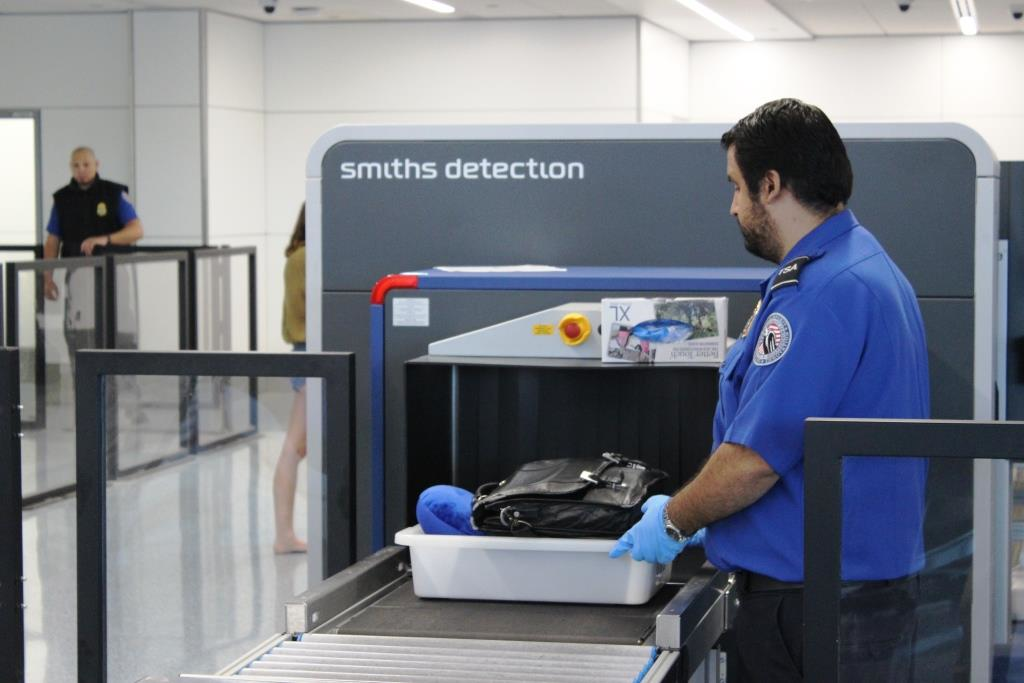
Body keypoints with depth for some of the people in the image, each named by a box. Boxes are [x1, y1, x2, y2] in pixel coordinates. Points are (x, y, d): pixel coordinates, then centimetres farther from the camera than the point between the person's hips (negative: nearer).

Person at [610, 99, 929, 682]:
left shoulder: (823, 291, -21)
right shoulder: (868, 265, 13)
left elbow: (755, 456, -23)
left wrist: (674, 521, -6)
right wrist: (703, 519, 20)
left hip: (815, 600, -10)